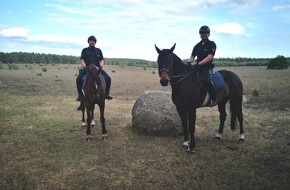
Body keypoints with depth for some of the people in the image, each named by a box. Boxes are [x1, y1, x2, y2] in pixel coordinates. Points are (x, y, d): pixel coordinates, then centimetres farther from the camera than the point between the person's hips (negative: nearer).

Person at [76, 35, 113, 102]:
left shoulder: (98, 50, 17)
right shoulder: (84, 50, 12)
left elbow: (102, 60, 11)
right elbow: (82, 60, 4)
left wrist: (101, 66, -9)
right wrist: (85, 67, -13)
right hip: (87, 68, -1)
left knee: (108, 78, -18)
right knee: (79, 79, -26)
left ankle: (107, 93, -4)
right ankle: (80, 94, -9)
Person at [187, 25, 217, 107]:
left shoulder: (211, 44, -2)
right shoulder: (197, 46, 16)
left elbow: (209, 57, -13)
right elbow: (192, 56, 16)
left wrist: (198, 64, -23)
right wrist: (189, 62, -9)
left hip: (207, 67, -7)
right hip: (198, 66, 7)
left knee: (207, 80, -32)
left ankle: (214, 99, -15)